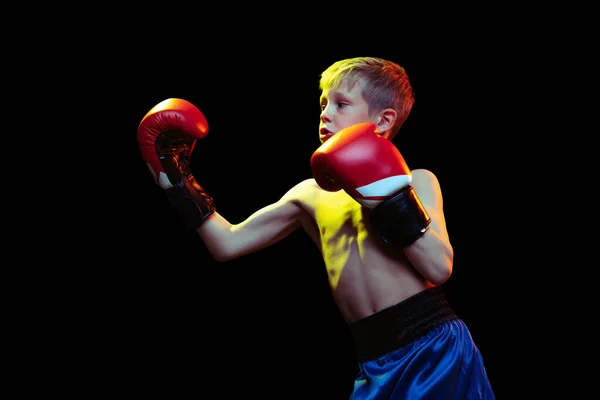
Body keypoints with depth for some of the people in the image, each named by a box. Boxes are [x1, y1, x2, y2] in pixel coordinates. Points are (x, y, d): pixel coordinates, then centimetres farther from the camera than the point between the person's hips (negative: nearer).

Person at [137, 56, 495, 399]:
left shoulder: (415, 182, 1)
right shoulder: (311, 195, 11)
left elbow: (439, 268, -11)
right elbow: (228, 244, 12)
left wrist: (390, 202, -18)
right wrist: (177, 181, 7)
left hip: (437, 351, -3)